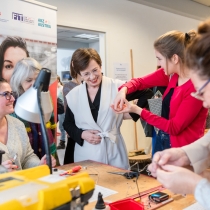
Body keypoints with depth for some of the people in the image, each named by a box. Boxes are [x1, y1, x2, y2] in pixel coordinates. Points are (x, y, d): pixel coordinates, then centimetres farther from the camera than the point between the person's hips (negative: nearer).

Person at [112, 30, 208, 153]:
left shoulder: (197, 86, -24)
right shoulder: (171, 74, -2)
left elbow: (174, 127, -22)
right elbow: (141, 81, 8)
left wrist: (138, 111, -18)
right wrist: (124, 90, -14)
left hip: (183, 150, -7)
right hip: (162, 142, 7)